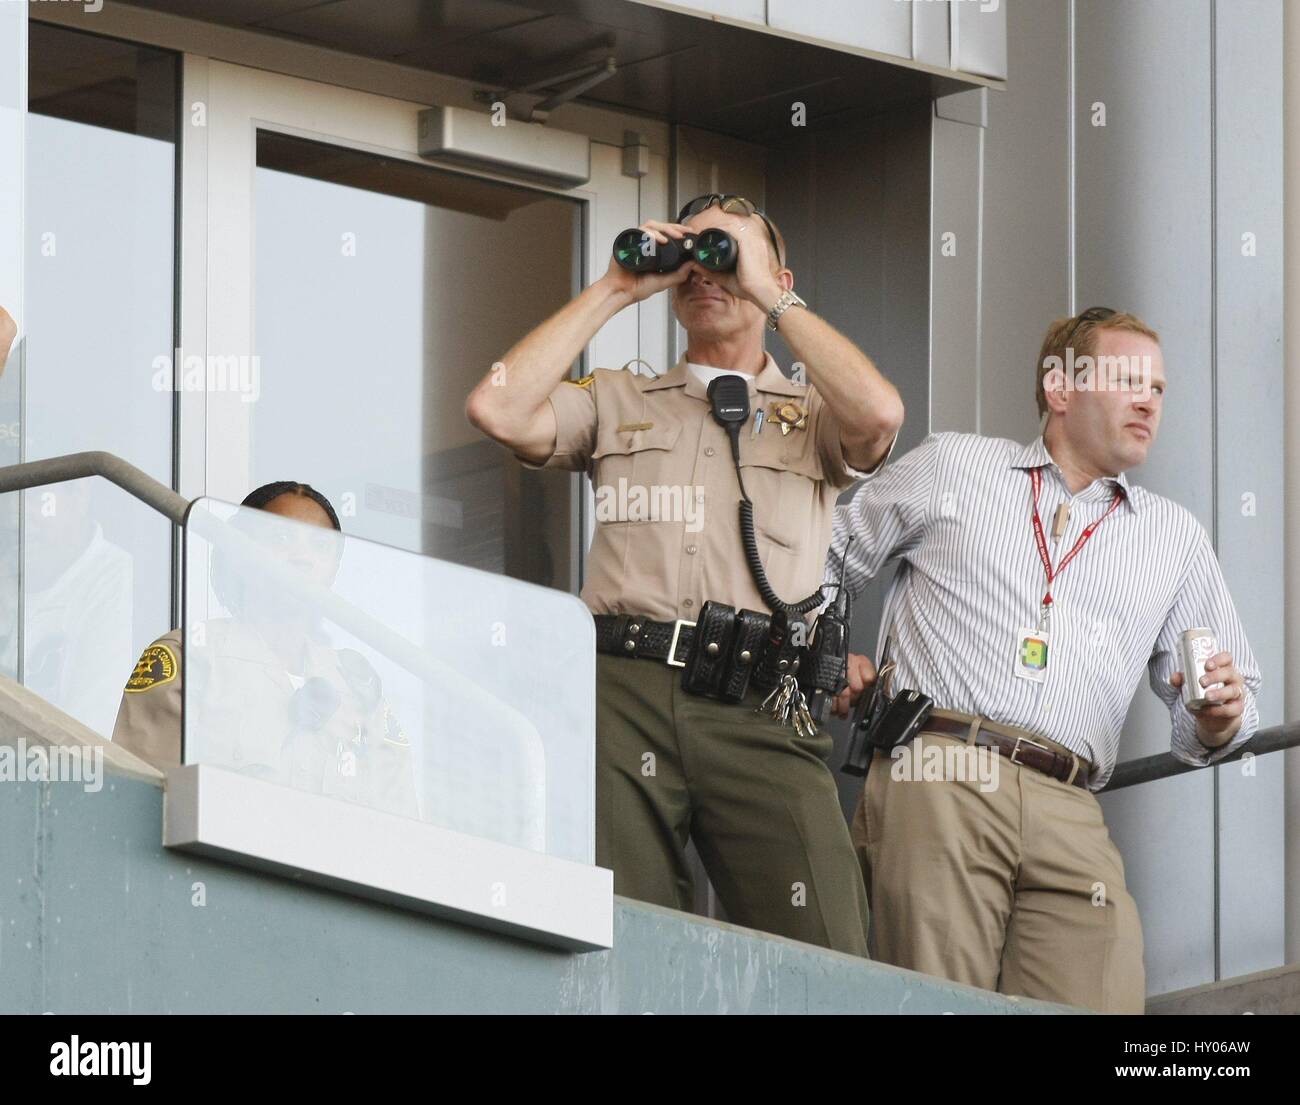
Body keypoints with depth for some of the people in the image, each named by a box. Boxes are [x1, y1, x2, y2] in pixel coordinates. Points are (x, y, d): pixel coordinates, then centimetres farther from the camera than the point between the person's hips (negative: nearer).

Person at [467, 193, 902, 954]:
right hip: (625, 693, 1)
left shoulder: (811, 414, 22)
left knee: (825, 968, -16)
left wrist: (769, 293, 5)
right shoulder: (617, 401, 26)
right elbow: (498, 410, 8)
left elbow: (879, 414, -3)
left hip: (759, 711, -1)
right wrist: (615, 291, 12)